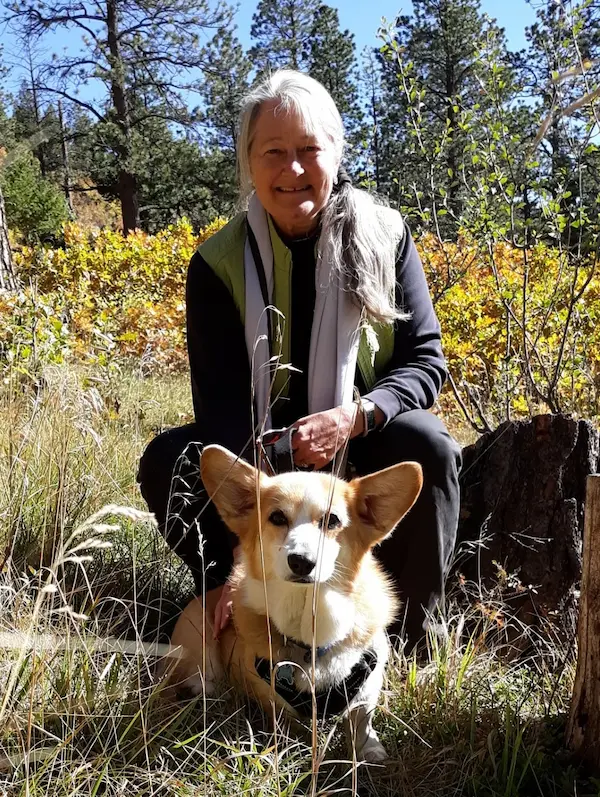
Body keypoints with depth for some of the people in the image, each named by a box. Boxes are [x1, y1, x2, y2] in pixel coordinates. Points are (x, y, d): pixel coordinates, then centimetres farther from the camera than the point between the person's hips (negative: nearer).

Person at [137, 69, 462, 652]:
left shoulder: (384, 237, -10)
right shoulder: (219, 265, -13)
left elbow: (427, 361, -9)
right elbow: (220, 403, -21)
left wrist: (355, 415, -32)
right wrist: (239, 557, -31)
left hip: (365, 434, 0)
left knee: (428, 447, -31)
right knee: (166, 462, -24)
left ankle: (405, 637, -10)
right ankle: (232, 618, -4)